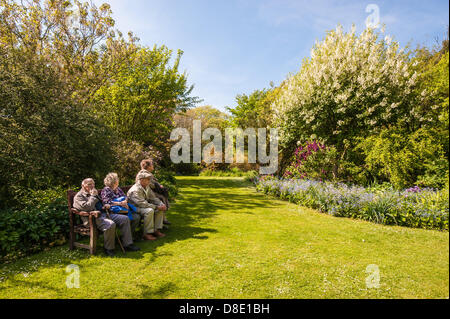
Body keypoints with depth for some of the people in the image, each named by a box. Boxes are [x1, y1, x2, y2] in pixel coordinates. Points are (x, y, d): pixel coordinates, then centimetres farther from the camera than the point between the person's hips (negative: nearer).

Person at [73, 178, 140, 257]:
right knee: (110, 224, -36)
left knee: (125, 219, -6)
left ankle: (127, 244, -5)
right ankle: (108, 248, -15)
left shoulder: (93, 193, 25)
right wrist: (93, 196, -8)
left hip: (103, 214, 9)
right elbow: (86, 207, -18)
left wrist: (105, 206, 12)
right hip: (93, 218, -9)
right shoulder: (79, 196, 0)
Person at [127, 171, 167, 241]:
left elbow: (154, 198, 6)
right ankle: (147, 234, -25)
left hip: (144, 206, 9)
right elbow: (143, 204, -31)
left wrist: (162, 204, -12)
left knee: (160, 209, -6)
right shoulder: (135, 190, -24)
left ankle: (157, 230, -4)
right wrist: (157, 207, -29)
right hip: (134, 208, -9)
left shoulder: (147, 187, 4)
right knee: (149, 211, -34)